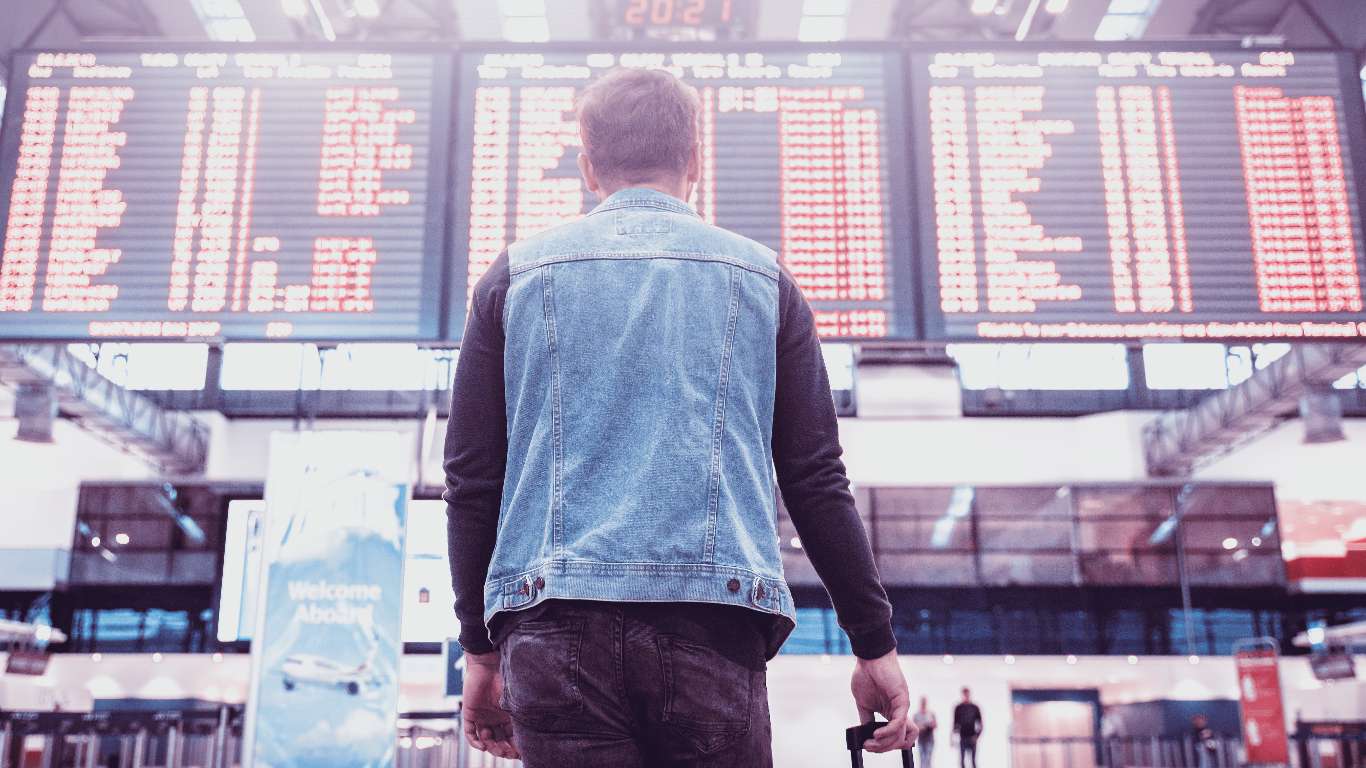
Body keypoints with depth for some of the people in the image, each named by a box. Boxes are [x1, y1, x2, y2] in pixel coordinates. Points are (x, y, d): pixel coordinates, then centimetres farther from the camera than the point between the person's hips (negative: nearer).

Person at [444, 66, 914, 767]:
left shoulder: (516, 275, 12)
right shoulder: (760, 276, 12)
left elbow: (470, 480, 9)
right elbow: (815, 479, 7)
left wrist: (481, 648, 17)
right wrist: (875, 643, 12)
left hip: (556, 626, 1)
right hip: (716, 627, 0)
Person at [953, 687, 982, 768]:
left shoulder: (975, 708, 7)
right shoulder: (958, 708, 6)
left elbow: (980, 723, 8)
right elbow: (955, 723, 9)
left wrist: (977, 735, -5)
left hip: (972, 737, 0)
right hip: (962, 737, 0)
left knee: (973, 759, -3)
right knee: (962, 759, -2)